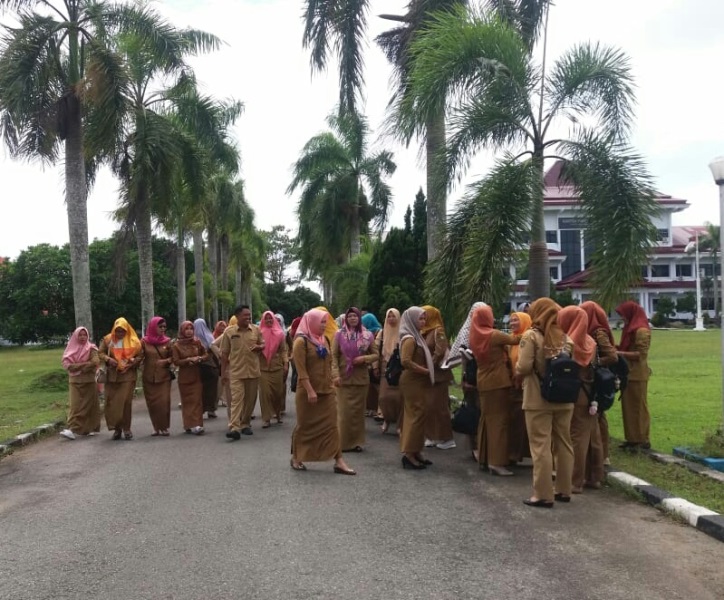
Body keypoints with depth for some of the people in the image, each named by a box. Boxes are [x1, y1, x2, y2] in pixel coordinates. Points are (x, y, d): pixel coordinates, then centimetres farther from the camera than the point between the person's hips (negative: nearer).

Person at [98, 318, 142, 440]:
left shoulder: (134, 341, 1)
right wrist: (108, 359, -11)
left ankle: (126, 428, 3)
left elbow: (140, 355, 5)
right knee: (112, 402, 3)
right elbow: (100, 353, 7)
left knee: (126, 402, -5)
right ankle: (116, 428, 13)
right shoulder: (108, 339, 4)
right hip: (112, 376, 2)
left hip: (128, 376, -2)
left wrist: (132, 363, -12)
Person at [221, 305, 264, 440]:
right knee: (237, 399, -11)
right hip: (236, 372, -3)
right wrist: (223, 372, 1)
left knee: (250, 400, 11)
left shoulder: (256, 330, 3)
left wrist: (259, 347, -11)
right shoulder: (229, 331, -3)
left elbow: (263, 345, 14)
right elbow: (224, 353, 1)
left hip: (253, 371, 3)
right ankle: (234, 428, -18)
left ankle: (245, 424, 25)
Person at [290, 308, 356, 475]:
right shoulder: (301, 341, -11)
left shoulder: (323, 340, 11)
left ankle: (339, 461, 1)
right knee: (305, 426, 6)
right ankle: (296, 458, 23)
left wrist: (331, 384, 14)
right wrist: (310, 390, -22)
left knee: (331, 425, 1)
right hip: (308, 391, -6)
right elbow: (301, 369, -17)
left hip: (326, 390, 6)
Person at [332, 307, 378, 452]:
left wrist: (364, 358, -11)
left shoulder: (368, 335, 4)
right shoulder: (339, 334, 0)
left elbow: (375, 354, 8)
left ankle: (357, 442, 16)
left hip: (361, 378, 2)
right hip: (344, 378, -2)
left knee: (358, 410, 7)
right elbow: (334, 356, -2)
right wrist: (335, 375, -12)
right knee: (344, 411, -2)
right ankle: (344, 442, 7)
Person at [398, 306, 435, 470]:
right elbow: (406, 361, -25)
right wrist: (426, 371, -18)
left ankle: (415, 451, 18)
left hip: (418, 382, 10)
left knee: (416, 416, 12)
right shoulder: (409, 339, -15)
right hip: (413, 382, -10)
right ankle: (409, 453, -2)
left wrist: (428, 369, 6)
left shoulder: (416, 337, 14)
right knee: (416, 416, -7)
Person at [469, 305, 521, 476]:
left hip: (484, 382, 7)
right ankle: (497, 461, -7)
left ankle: (484, 457, 21)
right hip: (498, 382, -7)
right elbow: (514, 340, -3)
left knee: (486, 418, 15)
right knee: (499, 419, -5)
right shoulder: (494, 335, -14)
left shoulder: (475, 336, 5)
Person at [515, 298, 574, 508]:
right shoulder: (565, 337, 5)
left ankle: (543, 494, 3)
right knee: (564, 444, 13)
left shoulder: (531, 335, -9)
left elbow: (524, 367, -15)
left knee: (541, 447, 0)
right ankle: (563, 490, 23)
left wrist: (517, 371, 5)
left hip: (538, 400, -5)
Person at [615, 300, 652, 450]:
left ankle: (643, 440, 6)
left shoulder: (642, 330, -14)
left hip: (637, 375, -9)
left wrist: (620, 353, -19)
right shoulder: (630, 328, 14)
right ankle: (632, 438, 17)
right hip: (629, 373, 9)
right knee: (628, 407, 11)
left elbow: (641, 354, -18)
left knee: (639, 407, -1)